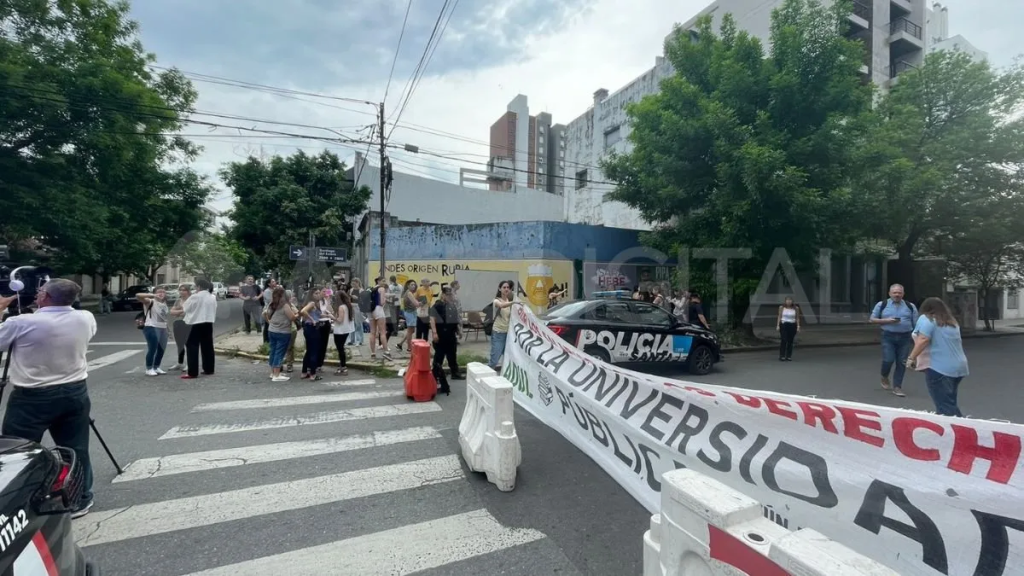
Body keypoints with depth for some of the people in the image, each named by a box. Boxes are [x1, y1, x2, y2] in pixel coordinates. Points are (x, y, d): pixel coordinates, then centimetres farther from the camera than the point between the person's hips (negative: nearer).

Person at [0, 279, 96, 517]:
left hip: (32, 398, -4)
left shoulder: (21, 323, -17)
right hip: (75, 394, 4)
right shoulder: (86, 318, -5)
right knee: (77, 450, 12)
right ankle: (81, 499, 23)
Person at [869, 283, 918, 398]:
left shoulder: (910, 306, 8)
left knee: (901, 362, 2)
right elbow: (872, 319, 4)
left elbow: (916, 324, 9)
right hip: (888, 337, -2)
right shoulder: (881, 305, 3)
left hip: (905, 337, 2)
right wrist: (887, 321, -11)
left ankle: (897, 386, 11)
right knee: (888, 360, -8)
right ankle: (884, 377, 22)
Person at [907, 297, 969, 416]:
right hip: (959, 367, 8)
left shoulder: (926, 319, -4)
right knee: (951, 403, 17)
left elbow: (923, 340, -18)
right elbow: (957, 343, 26)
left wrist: (911, 358, -14)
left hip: (939, 368, -8)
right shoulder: (952, 321, 19)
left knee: (944, 406, -5)